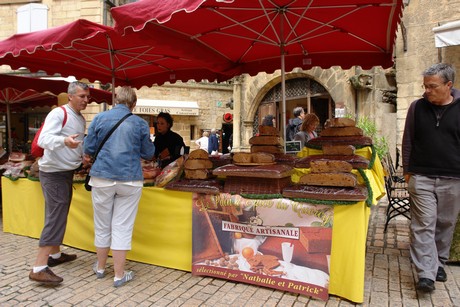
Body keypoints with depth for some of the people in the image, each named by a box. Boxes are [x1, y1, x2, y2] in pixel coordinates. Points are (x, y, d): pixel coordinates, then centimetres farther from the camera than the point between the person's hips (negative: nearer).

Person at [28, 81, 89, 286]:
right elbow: (43, 139, -29)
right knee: (55, 218, -13)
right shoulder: (58, 113, -16)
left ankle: (55, 254, 30)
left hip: (66, 172, 9)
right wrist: (64, 141, -46)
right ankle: (39, 268, -10)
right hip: (54, 173, -9)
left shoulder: (81, 119, 12)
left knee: (59, 215, 17)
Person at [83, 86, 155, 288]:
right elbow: (148, 154, 5)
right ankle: (119, 275, 15)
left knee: (102, 226, 16)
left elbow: (89, 148, 3)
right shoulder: (140, 123, -1)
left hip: (102, 177, 2)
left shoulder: (100, 118, 1)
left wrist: (89, 157, 26)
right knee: (122, 227, 6)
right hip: (130, 179, -1)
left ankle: (100, 267, 33)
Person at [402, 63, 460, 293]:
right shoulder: (417, 107, 3)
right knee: (423, 225, -4)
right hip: (421, 177, 0)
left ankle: (439, 263, 31)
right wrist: (407, 171, 5)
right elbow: (408, 142, 7)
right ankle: (426, 274, -1)